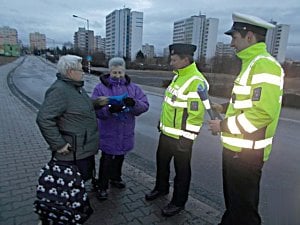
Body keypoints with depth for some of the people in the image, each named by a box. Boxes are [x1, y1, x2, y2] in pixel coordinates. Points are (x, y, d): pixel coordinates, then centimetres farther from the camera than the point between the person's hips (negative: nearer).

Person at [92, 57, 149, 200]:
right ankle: (102, 187, 25)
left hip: (125, 133, 4)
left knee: (119, 157, 22)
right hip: (108, 133, -4)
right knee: (106, 159, 5)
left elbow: (145, 105, -8)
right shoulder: (101, 88, -8)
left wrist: (134, 103, -30)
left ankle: (115, 178, 46)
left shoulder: (133, 87, 1)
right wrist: (109, 109, -36)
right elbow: (96, 109, -17)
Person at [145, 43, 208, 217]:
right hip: (166, 132, 9)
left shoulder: (196, 81, -22)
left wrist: (186, 139, -22)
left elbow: (196, 114, -24)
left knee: (181, 170, 9)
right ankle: (161, 188, 46)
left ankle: (179, 202, 29)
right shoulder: (178, 76, 10)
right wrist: (162, 122, 21)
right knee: (162, 162, 23)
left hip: (181, 137, -9)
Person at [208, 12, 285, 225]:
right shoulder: (252, 63, 14)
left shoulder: (264, 65, -20)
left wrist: (223, 126, -19)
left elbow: (262, 112, -28)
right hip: (236, 148, 10)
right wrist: (225, 107, 9)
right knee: (233, 199, 26)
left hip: (246, 152, -10)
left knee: (243, 207, 8)